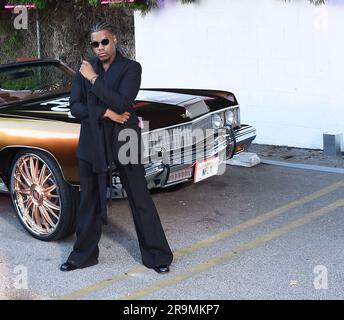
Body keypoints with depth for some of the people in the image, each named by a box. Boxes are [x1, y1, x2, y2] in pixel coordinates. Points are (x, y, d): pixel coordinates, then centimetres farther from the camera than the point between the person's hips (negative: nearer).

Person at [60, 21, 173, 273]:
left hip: (124, 141, -3)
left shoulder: (131, 68, -6)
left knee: (140, 199, 3)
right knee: (90, 201, 13)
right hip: (92, 142, 4)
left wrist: (94, 80, -17)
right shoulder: (85, 69, 5)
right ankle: (84, 255, 26)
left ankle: (157, 255, 13)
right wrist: (105, 112, -15)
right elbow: (75, 107, -2)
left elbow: (123, 103, -19)